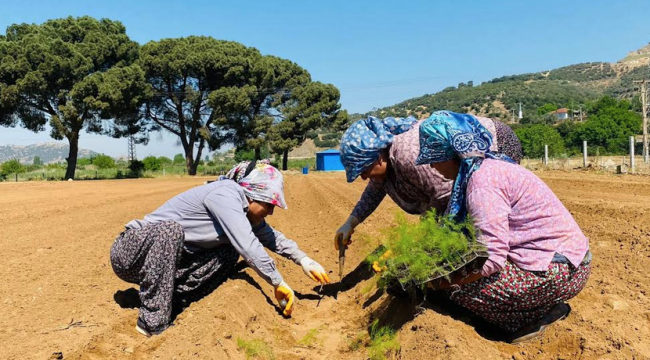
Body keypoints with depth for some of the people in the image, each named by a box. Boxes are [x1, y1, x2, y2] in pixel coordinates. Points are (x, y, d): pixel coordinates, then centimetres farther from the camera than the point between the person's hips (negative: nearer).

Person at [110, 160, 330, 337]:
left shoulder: (245, 209, 3)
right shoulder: (226, 194, -24)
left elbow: (271, 237, 16)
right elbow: (248, 245, -31)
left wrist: (304, 260, 8)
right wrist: (279, 284, -22)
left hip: (165, 259, 8)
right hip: (130, 252, -8)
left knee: (230, 252, -3)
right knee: (169, 228, -38)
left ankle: (171, 297, -4)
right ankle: (153, 323, -26)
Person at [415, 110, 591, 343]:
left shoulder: (482, 181, -22)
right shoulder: (486, 166, 7)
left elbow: (492, 259, -26)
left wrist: (441, 281, -15)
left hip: (558, 271, -10)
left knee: (460, 287, -11)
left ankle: (536, 315, 3)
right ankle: (544, 307, 12)